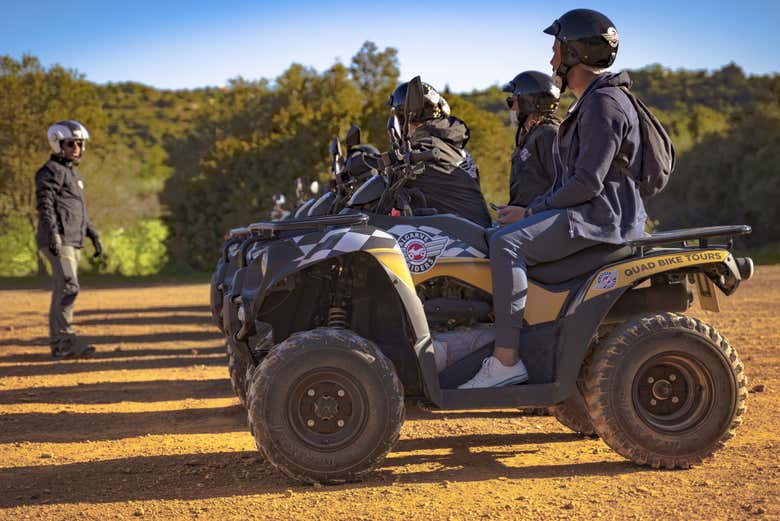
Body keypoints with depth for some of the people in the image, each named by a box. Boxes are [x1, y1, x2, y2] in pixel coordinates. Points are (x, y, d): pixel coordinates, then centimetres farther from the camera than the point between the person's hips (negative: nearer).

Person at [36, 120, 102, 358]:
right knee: (69, 287, -15)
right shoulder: (51, 171, -6)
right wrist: (52, 233, -29)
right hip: (59, 240, -9)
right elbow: (45, 205, -18)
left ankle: (59, 342, 12)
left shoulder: (74, 173, 23)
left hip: (73, 241, 9)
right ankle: (63, 340, -14)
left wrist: (94, 236, 26)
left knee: (63, 290, 9)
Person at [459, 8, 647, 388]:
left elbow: (587, 182, -21)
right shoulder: (590, 102, 21)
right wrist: (530, 211, 10)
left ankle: (506, 361, -28)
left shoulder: (604, 104, -14)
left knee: (507, 244, -27)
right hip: (587, 212, 11)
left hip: (602, 218, -11)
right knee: (499, 239, 11)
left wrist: (533, 211, -12)